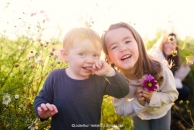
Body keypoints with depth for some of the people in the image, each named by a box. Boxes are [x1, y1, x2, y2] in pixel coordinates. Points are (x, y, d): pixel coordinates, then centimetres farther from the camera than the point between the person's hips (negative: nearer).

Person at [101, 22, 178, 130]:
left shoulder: (159, 69, -35)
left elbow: (172, 94, -19)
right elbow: (120, 109, -19)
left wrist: (153, 97, -37)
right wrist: (137, 102, -36)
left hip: (161, 112, 0)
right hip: (138, 114, 1)